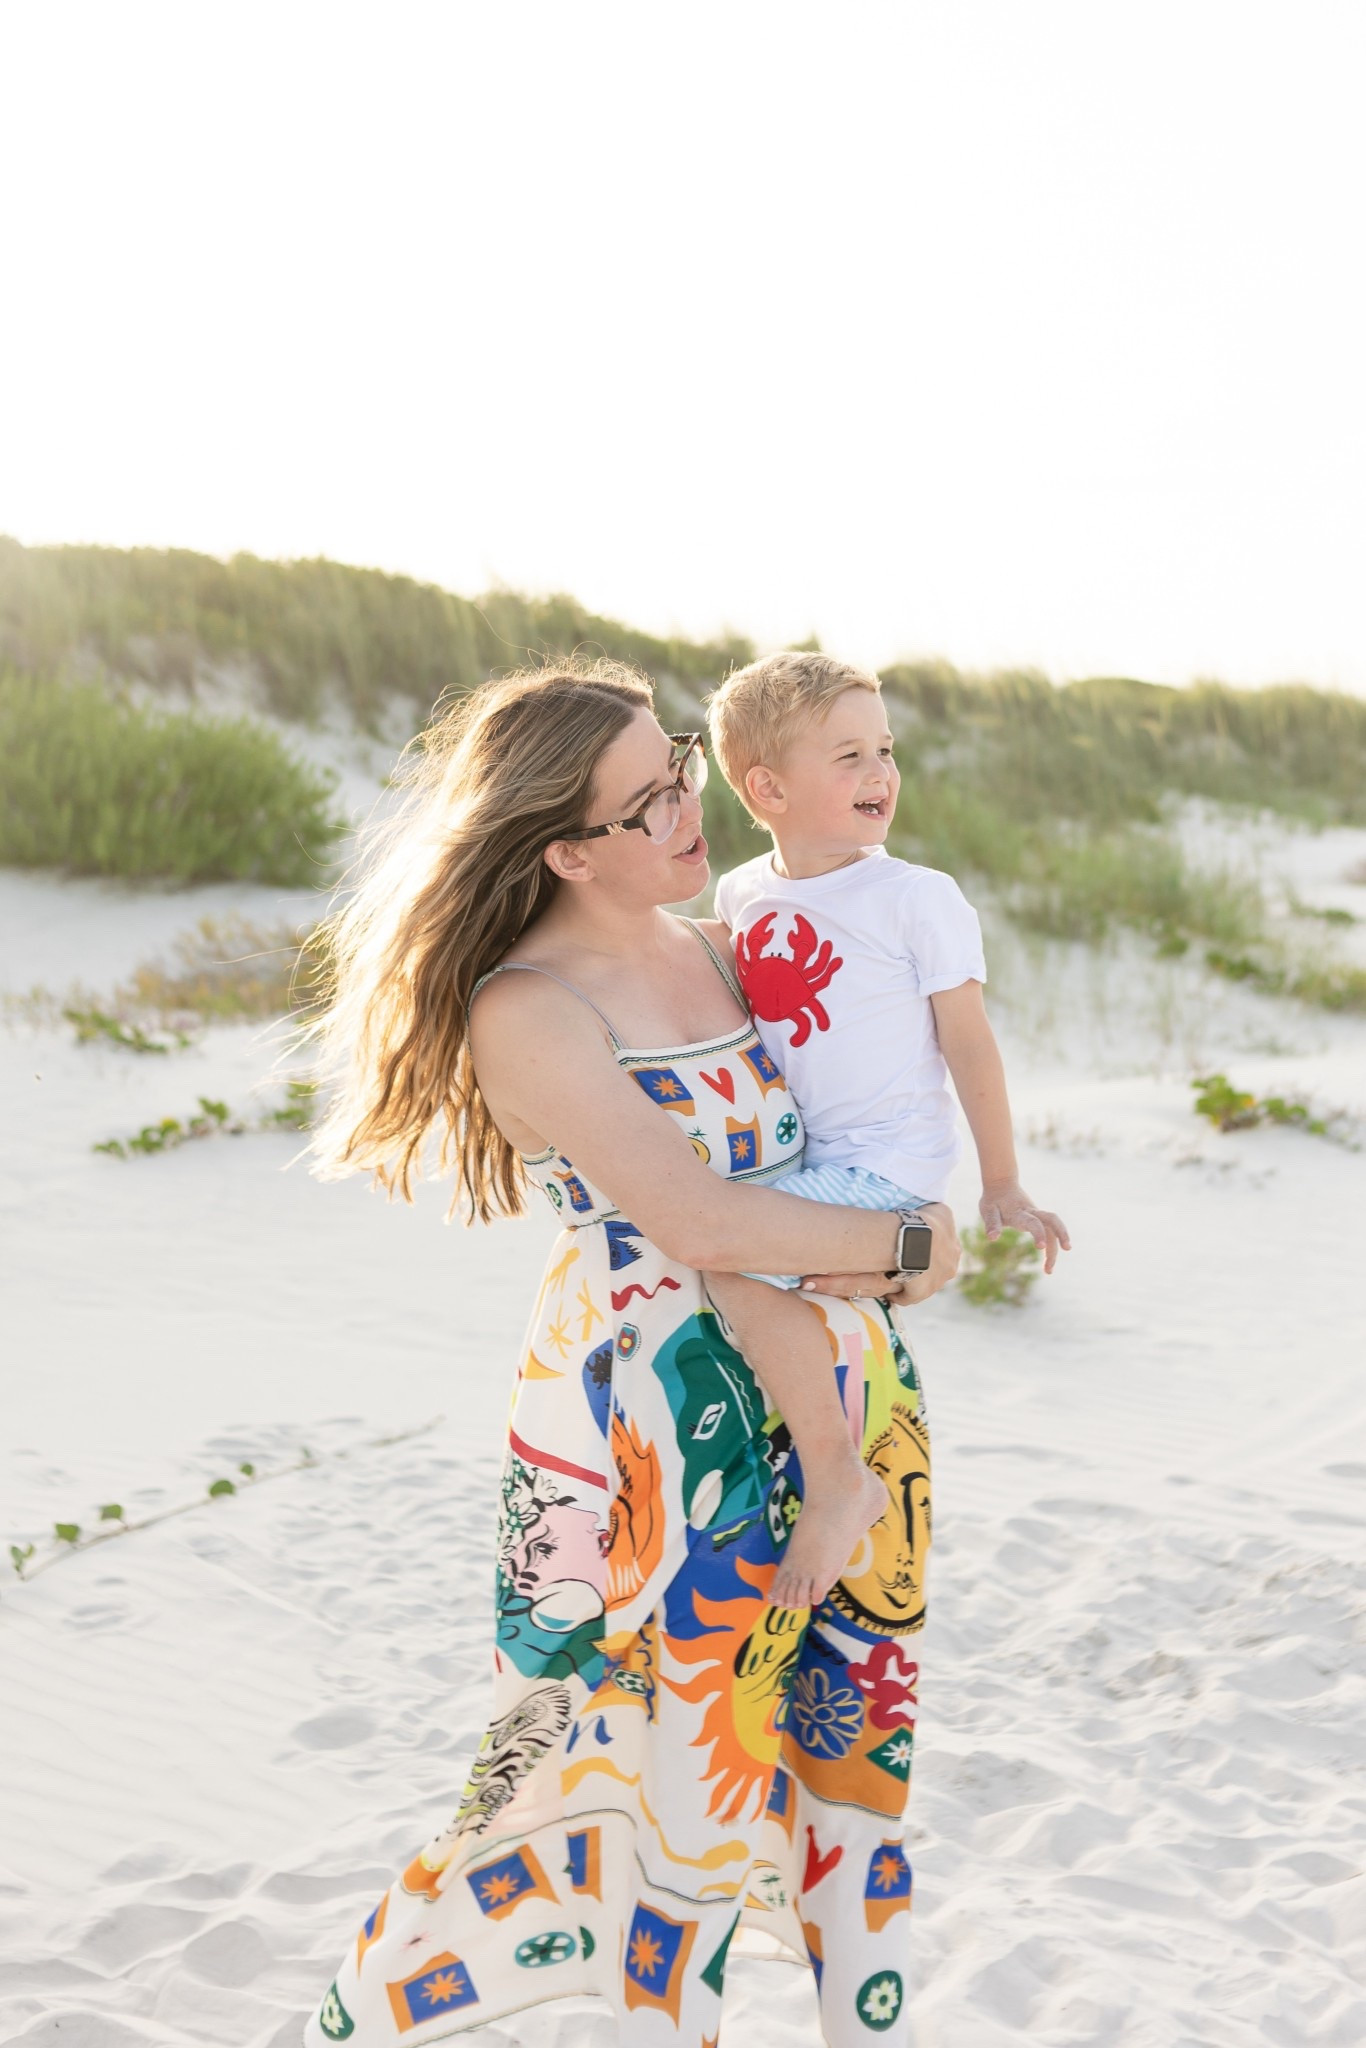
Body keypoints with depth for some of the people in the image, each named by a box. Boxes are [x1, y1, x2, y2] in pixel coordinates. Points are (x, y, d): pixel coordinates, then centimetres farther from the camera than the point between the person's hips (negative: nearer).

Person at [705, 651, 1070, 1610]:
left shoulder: (917, 898, -10)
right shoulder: (740, 895, 5)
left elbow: (969, 1044, -6)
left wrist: (1003, 1186, -2)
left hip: (889, 1166, -7)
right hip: (801, 1162, 7)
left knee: (734, 1255, -26)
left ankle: (838, 1475, -14)